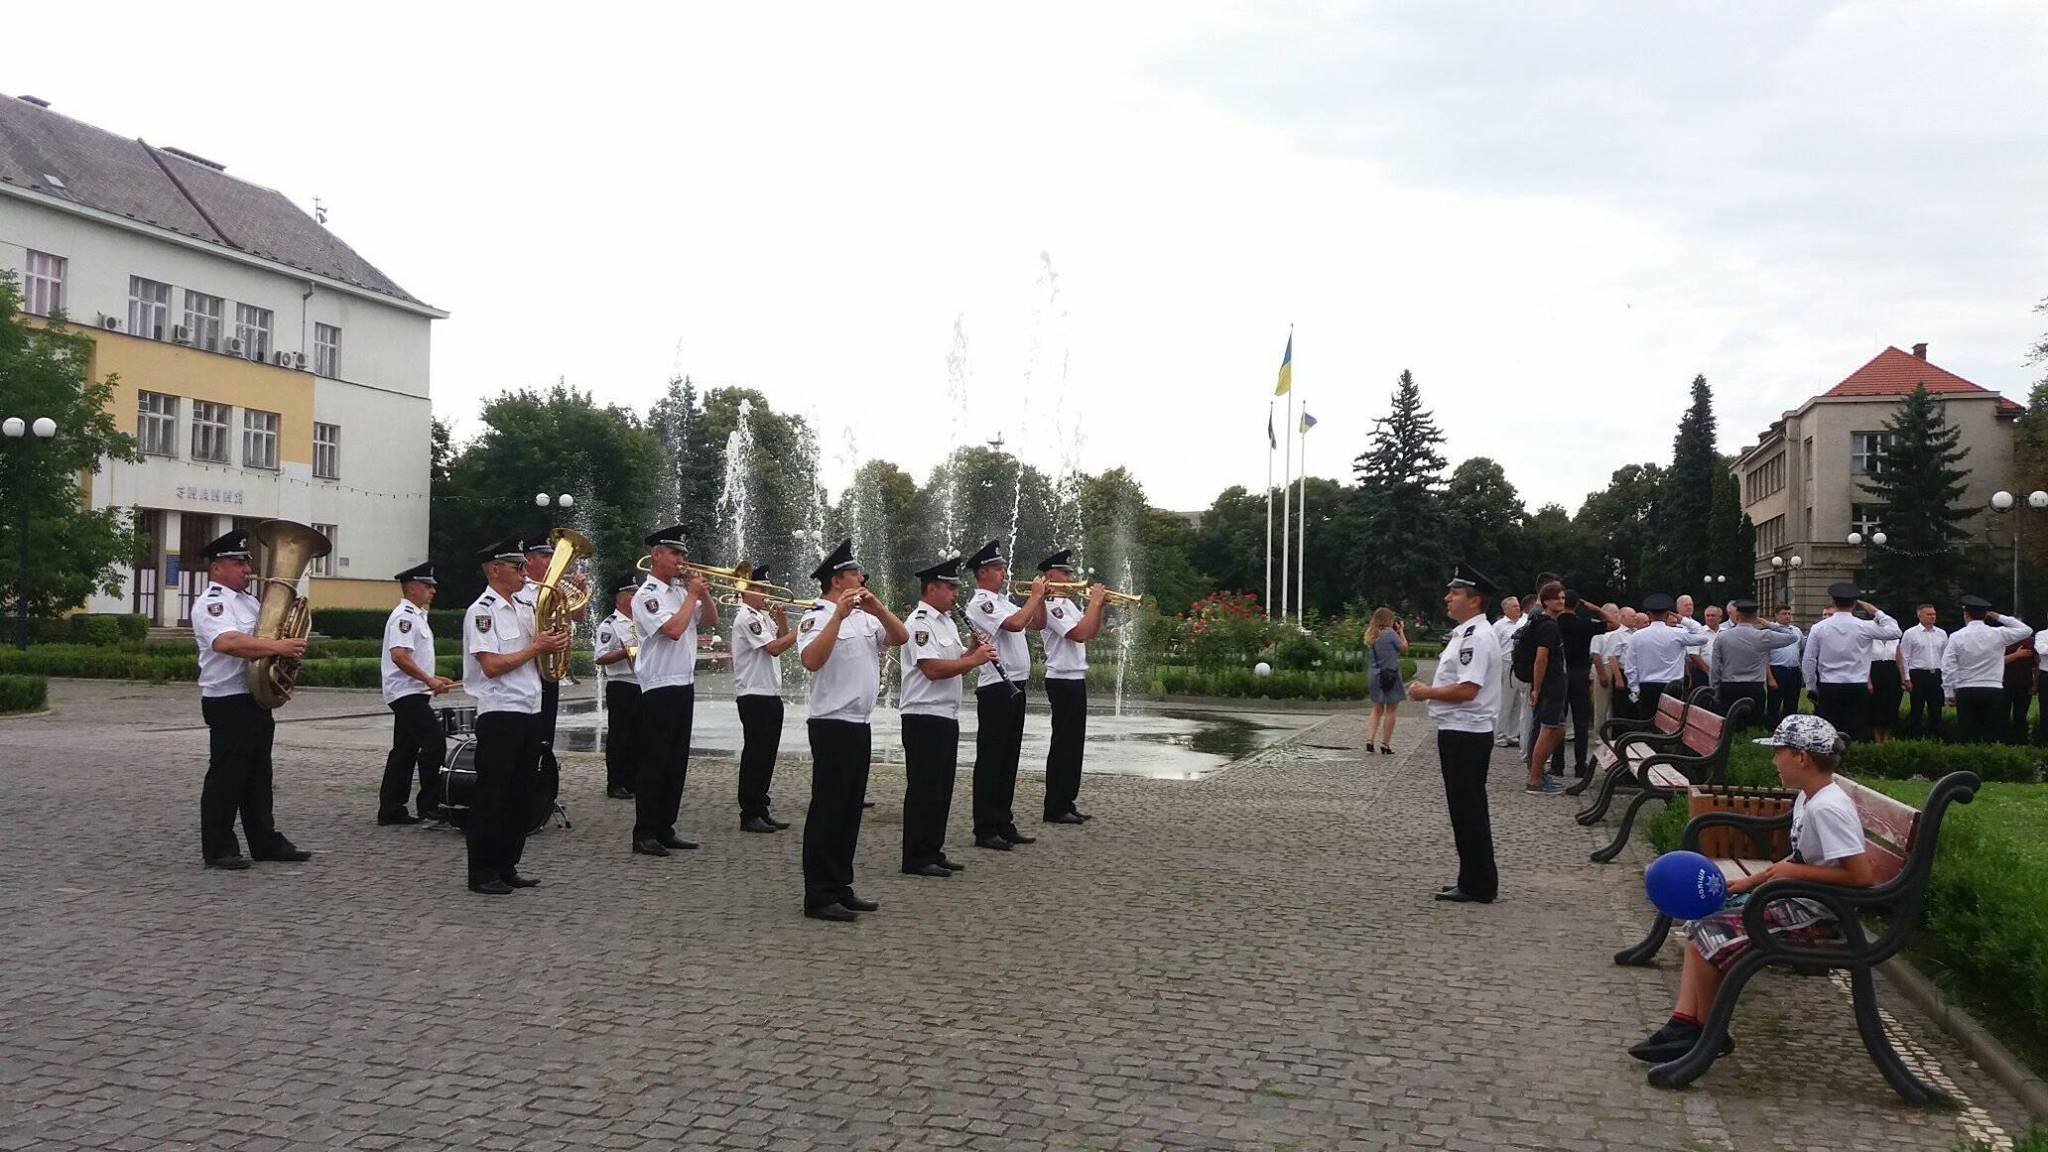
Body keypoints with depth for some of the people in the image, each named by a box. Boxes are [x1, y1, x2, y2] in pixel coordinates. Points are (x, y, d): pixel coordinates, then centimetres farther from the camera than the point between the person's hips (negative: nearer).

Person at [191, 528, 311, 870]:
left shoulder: (248, 599, 16)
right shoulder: (210, 603, -12)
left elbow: (270, 629, 26)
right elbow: (229, 642, -30)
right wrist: (278, 647, -33)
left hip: (257, 699, 9)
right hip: (227, 701, -9)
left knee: (257, 775, 14)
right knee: (226, 776, -2)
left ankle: (265, 842, 22)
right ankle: (217, 849, 6)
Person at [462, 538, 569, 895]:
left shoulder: (525, 607, 15)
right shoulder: (482, 611, -10)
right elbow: (492, 665, -19)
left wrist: (555, 643, 1)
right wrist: (536, 647, -14)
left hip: (530, 711, 8)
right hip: (500, 713, -8)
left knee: (521, 795, 11)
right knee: (492, 795, -2)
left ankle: (506, 866, 21)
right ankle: (481, 873, 5)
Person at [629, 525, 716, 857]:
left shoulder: (681, 590, 14)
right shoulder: (647, 594, -10)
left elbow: (711, 620, 17)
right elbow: (673, 629, -23)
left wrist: (702, 591, 2)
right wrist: (693, 594, -13)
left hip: (684, 685, 8)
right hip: (659, 688, -8)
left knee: (677, 762, 10)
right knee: (654, 763, -4)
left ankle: (665, 830, 17)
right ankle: (644, 835, 1)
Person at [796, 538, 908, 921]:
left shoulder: (864, 616, 15)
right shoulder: (818, 616, -10)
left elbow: (901, 637, 6)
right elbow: (811, 660, -26)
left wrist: (878, 608, -9)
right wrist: (839, 614, -29)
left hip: (859, 724, 8)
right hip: (831, 724, -8)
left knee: (850, 810, 12)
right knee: (828, 810, -5)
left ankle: (840, 888, 20)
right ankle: (818, 897, -1)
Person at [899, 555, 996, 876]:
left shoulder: (947, 622, 18)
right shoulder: (919, 623, -13)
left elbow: (957, 664, 19)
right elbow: (933, 669, -23)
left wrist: (974, 650, 0)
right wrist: (974, 659, -20)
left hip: (947, 717, 10)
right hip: (924, 715, -10)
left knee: (942, 788, 13)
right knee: (924, 789, -4)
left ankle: (933, 851, 21)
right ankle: (916, 858, 2)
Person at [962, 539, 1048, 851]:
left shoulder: (1004, 602, 18)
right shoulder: (980, 603, -11)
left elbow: (1038, 623, 23)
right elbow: (1015, 624, -24)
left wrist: (1040, 598, 8)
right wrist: (1035, 595, -12)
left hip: (1015, 688, 9)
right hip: (995, 689, -9)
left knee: (1008, 759, 12)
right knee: (990, 761, -5)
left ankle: (1004, 824, 19)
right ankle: (985, 830, -1)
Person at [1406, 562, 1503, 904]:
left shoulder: (1477, 637, -18)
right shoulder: (1465, 634, 15)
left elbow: (1467, 690, -25)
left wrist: (1427, 692, -13)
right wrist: (1429, 690, 10)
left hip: (1466, 733, -11)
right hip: (1457, 732, 11)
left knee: (1469, 809, -4)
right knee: (1464, 809, 16)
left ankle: (1478, 886, 4)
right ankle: (1473, 881, 25)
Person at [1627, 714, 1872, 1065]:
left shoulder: (1828, 808, -22)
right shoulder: (1808, 798, 8)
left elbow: (1862, 875, -26)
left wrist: (1796, 872, -19)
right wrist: (1750, 880, 10)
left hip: (1817, 913, -10)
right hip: (1797, 900, 10)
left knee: (1711, 935, -17)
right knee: (1700, 926, 2)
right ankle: (1684, 1022, -2)